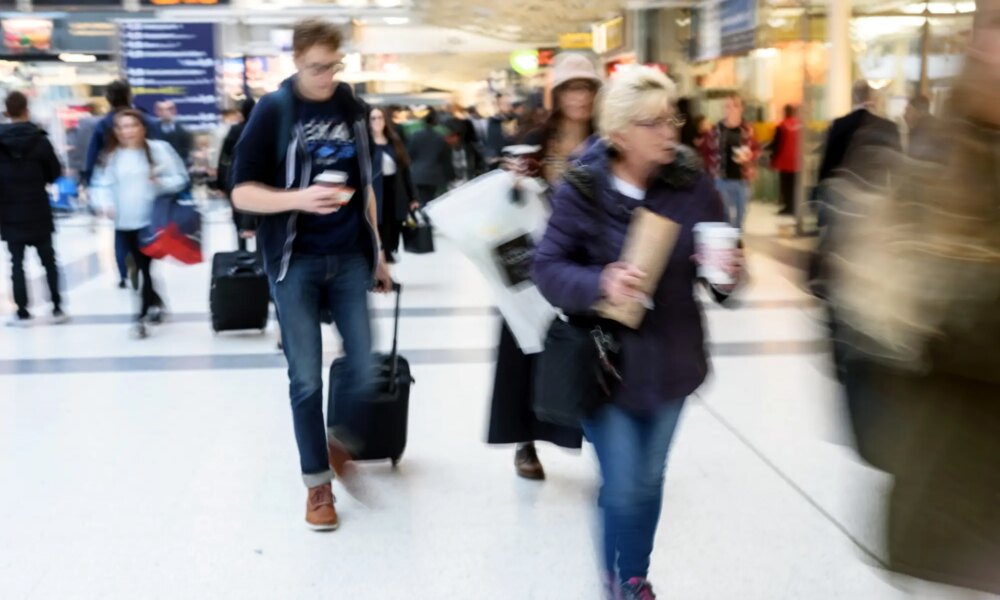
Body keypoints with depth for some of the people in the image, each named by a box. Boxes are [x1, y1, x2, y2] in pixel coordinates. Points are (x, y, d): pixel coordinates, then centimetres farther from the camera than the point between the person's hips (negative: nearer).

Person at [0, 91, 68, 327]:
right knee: (48, 260, 11)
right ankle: (57, 308, 14)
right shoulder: (39, 140, -9)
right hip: (38, 212, 0)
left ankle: (22, 312, 7)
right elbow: (55, 173, -2)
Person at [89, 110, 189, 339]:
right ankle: (155, 302, 30)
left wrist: (161, 182, -20)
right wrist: (106, 203, -12)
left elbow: (181, 178, -2)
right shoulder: (110, 155, 5)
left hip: (153, 219, -3)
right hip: (125, 222, 3)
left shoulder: (159, 149, -4)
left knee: (147, 267, -4)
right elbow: (101, 184, 6)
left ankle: (142, 316, 5)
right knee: (141, 267, 10)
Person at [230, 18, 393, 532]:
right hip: (295, 262, -3)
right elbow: (242, 192, -8)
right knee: (305, 379, 3)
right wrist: (299, 198, -25)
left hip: (349, 258, 4)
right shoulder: (274, 111, -7)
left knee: (363, 368, 4)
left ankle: (341, 441, 33)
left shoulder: (354, 109, 7)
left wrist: (377, 252, 16)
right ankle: (317, 482, 19)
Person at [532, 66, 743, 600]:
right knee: (623, 487, 0)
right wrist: (600, 284, -31)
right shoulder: (581, 189, -16)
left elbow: (723, 249, 3)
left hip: (670, 359, 4)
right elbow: (548, 269, -13)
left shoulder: (691, 181, -7)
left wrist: (728, 272, -20)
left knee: (649, 480, 18)